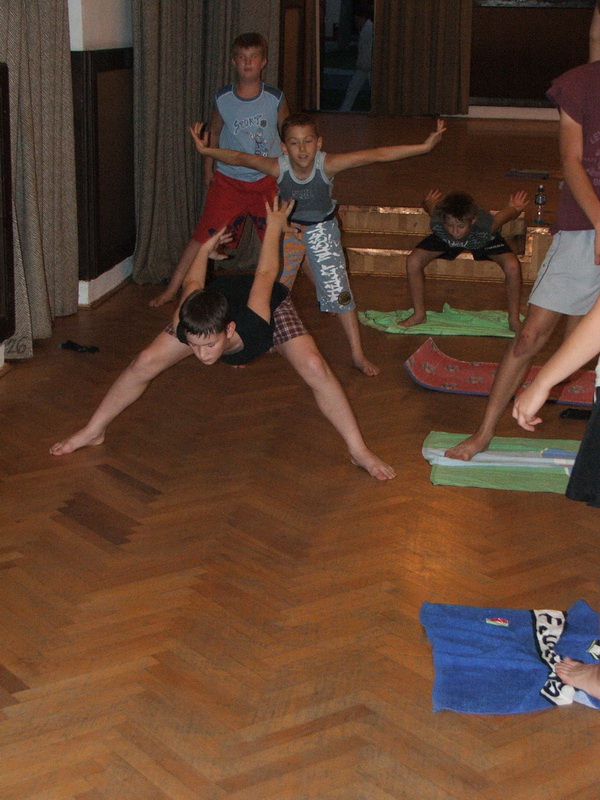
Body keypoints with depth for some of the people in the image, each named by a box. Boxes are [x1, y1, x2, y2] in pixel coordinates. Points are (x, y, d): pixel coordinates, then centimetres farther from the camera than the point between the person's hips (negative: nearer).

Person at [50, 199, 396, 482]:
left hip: (270, 303, -2)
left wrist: (274, 225, -12)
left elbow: (266, 274, -28)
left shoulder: (252, 324, -46)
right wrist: (205, 249, 4)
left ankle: (360, 451, -10)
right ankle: (93, 432, 11)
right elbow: (193, 284, -16)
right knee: (144, 364, -7)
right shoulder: (189, 324, -39)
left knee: (316, 368, -24)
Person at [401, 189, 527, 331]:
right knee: (413, 262, -16)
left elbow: (508, 213, -23)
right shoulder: (436, 220, -43)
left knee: (512, 266, -24)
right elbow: (429, 203, -18)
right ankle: (419, 314, 6)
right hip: (444, 240, 1)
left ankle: (514, 319, -2)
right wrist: (428, 202, 6)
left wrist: (515, 208, 0)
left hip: (484, 241, -1)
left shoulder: (487, 225, -46)